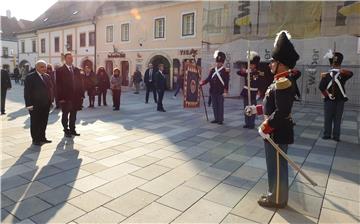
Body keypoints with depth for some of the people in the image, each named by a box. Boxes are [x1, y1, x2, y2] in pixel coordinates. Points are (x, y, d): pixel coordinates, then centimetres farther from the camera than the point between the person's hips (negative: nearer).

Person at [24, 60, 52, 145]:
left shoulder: (47, 76, 11)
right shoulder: (30, 77, -7)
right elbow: (27, 92, -10)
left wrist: (50, 101, 6)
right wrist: (29, 104, -15)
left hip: (46, 104, 6)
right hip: (35, 105, -6)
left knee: (44, 122, 12)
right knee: (35, 123, 4)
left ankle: (42, 137, 23)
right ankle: (35, 139, 13)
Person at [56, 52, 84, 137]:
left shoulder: (76, 70, 11)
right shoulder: (60, 70, -3)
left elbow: (80, 83, 10)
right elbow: (59, 85, -7)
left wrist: (81, 94, 3)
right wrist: (61, 97, -13)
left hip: (76, 96, 4)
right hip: (65, 97, -4)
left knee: (73, 114, 12)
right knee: (65, 115, 7)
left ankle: (72, 130, 23)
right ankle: (66, 131, 17)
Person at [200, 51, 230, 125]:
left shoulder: (225, 71, -5)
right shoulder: (212, 70, 9)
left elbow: (226, 82, -9)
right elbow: (208, 78, 6)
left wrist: (225, 91, -16)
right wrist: (203, 82, -11)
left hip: (220, 92, -5)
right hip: (213, 91, 5)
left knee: (220, 105, 1)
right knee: (214, 105, 10)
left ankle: (220, 119, 11)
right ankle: (216, 119, 21)